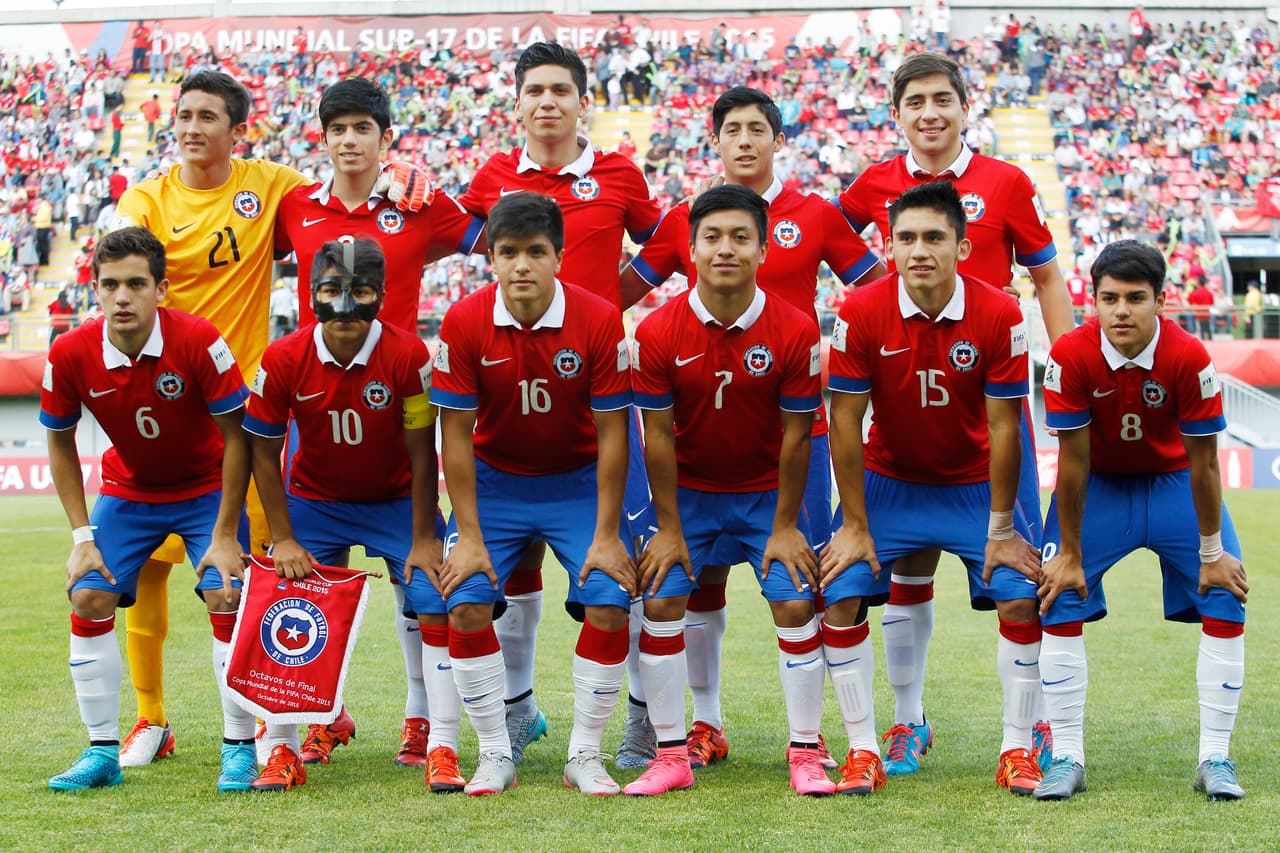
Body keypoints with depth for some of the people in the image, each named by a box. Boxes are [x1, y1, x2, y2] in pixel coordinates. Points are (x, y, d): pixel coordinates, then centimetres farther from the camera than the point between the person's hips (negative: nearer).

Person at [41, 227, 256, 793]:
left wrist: (224, 535, -19)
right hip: (128, 488, 3)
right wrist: (82, 535, -7)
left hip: (206, 487, -3)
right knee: (89, 598, -9)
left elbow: (236, 436, -18)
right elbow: (60, 443, -2)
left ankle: (239, 747, -4)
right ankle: (102, 752, 3)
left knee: (228, 598, -17)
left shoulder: (198, 341, -28)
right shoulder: (70, 354, -20)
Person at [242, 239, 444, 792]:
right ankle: (283, 751, 1)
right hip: (314, 502, 1)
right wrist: (283, 539, -11)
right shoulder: (283, 359, -19)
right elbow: (264, 452, -8)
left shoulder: (408, 356, -23)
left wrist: (423, 539, -12)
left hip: (396, 502, -1)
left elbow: (422, 454, -14)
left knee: (435, 605, -15)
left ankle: (442, 748, -6)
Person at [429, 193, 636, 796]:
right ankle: (495, 756, 2)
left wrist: (607, 536, -15)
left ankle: (585, 756, 2)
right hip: (493, 481, 1)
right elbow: (457, 434, -11)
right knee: (466, 605, -16)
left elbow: (611, 433, -13)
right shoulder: (464, 322, -16)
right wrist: (469, 536, -13)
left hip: (577, 481, 0)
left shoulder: (599, 320, -19)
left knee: (610, 603, -16)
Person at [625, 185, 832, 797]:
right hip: (689, 492, 1)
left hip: (766, 492, -1)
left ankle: (805, 752, 4)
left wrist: (784, 526, -9)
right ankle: (672, 755, 4)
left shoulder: (795, 329, -17)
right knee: (659, 603, -7)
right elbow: (658, 435, -10)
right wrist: (669, 529, -8)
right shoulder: (658, 331, -16)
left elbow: (795, 435, -11)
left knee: (795, 604, -10)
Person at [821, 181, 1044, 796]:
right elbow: (845, 422, -12)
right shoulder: (860, 314, -19)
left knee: (1022, 597, -14)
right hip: (887, 481, 1)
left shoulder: (999, 315, -19)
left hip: (974, 484, 0)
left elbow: (1003, 427, -14)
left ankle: (1018, 749, 3)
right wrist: (854, 527, -11)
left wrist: (1001, 531, -11)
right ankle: (862, 750, 0)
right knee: (839, 596, -13)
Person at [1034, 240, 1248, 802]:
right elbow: (1073, 462, -19)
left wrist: (1212, 554, -13)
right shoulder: (1070, 356, -27)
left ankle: (1215, 759, -3)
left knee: (1226, 597, -12)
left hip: (1174, 482, 0)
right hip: (1098, 485, 0)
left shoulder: (1189, 358, -28)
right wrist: (1069, 553, -13)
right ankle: (1066, 757, -3)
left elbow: (1203, 464, -19)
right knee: (1060, 598, -13)